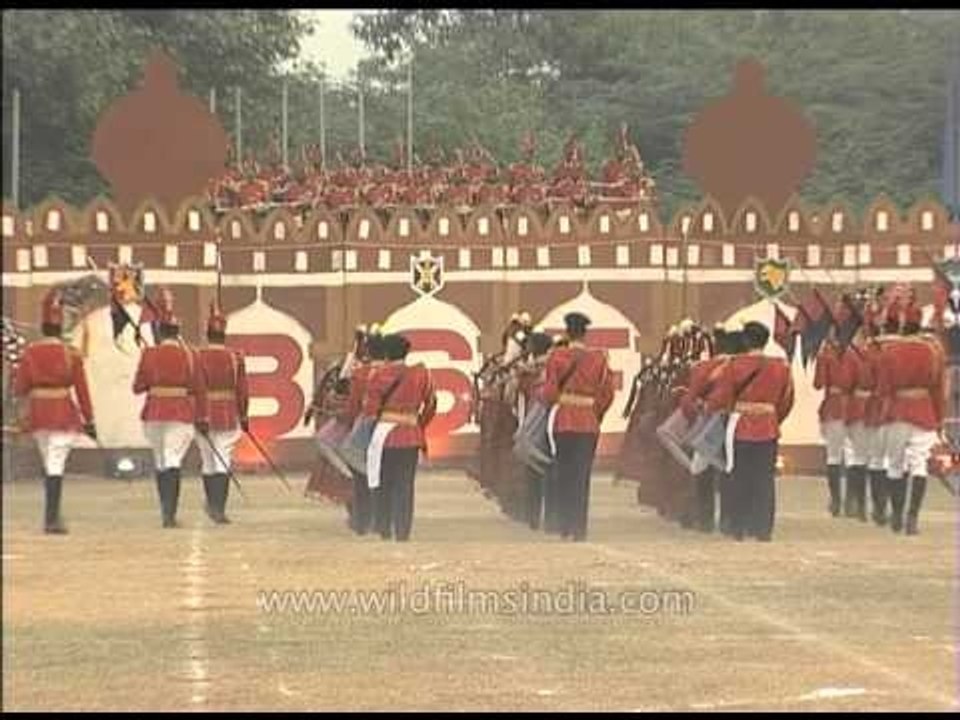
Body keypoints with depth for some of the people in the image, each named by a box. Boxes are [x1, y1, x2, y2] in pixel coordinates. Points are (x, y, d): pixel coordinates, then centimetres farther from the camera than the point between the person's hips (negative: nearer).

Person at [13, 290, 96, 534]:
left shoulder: (30, 352, -2)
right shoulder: (71, 354, -7)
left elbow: (19, 389, -1)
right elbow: (82, 391, -6)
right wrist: (89, 421, 0)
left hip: (38, 414, 3)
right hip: (64, 415, -3)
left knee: (50, 463, 19)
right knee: (56, 465, -4)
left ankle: (52, 515, 24)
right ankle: (51, 519, -12)